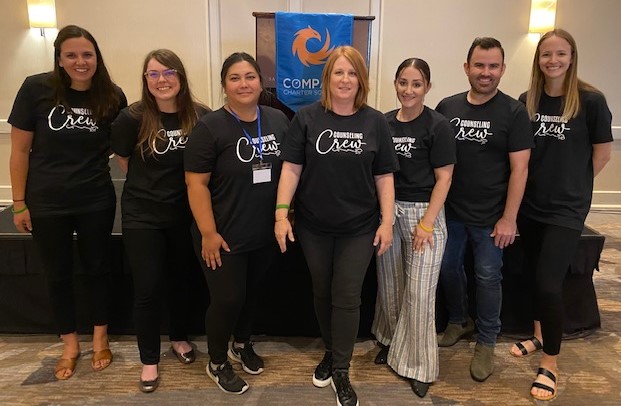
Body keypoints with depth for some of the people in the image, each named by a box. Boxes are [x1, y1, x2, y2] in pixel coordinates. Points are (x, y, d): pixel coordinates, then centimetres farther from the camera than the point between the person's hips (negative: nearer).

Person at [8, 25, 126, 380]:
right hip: (47, 204, 0)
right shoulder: (36, 89, -10)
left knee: (97, 268, 13)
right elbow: (20, 149, -5)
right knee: (58, 273, 13)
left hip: (96, 202, 1)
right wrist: (19, 203, -4)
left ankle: (101, 339, 33)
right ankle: (70, 345, 33)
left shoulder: (112, 96, -6)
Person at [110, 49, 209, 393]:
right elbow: (124, 161, 3)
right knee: (147, 288, 4)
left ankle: (179, 338, 42)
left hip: (185, 213, 2)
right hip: (142, 215, -2)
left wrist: (173, 182, 2)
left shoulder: (200, 116, -8)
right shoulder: (132, 117, -12)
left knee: (181, 280, 17)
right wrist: (153, 184, 7)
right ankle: (149, 361, 24)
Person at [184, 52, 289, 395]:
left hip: (266, 233, 5)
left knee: (252, 293, 20)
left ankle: (242, 345, 46)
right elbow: (196, 183, -14)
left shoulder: (279, 120, 2)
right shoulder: (210, 127, -13)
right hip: (225, 236, -5)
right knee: (227, 299, 4)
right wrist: (208, 233, -17)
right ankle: (217, 363, 30)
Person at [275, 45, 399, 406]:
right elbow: (291, 168, -4)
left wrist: (387, 222, -4)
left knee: (347, 298, 4)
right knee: (322, 293, 16)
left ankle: (341, 372, 22)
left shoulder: (376, 122, 0)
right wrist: (282, 213, -12)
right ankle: (330, 352, 39)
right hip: (313, 225, 1)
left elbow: (384, 176, 0)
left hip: (359, 227, 0)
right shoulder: (307, 118, -3)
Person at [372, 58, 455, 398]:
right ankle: (391, 341, 36)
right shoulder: (384, 122, 6)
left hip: (423, 212, -4)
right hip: (387, 209, 5)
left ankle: (418, 364, 17)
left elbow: (444, 178, -9)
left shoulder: (437, 125, -7)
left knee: (419, 293, 0)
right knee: (389, 285, 14)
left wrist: (427, 222, -14)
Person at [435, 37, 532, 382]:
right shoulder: (447, 107, 1)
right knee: (447, 268, 14)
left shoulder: (513, 112, -7)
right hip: (450, 211, 3)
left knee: (487, 277, 8)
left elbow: (519, 168, -9)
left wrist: (509, 218, -12)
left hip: (490, 217, -3)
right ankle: (458, 321, 40)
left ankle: (486, 342, 27)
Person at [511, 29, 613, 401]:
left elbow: (602, 153, -2)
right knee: (534, 275, 16)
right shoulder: (527, 101, 2)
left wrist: (570, 185, 2)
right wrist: (540, 184, 4)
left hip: (566, 209, -4)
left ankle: (550, 365, 11)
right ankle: (539, 334, 40)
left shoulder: (591, 100, -9)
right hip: (530, 204, 4)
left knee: (549, 283, -7)